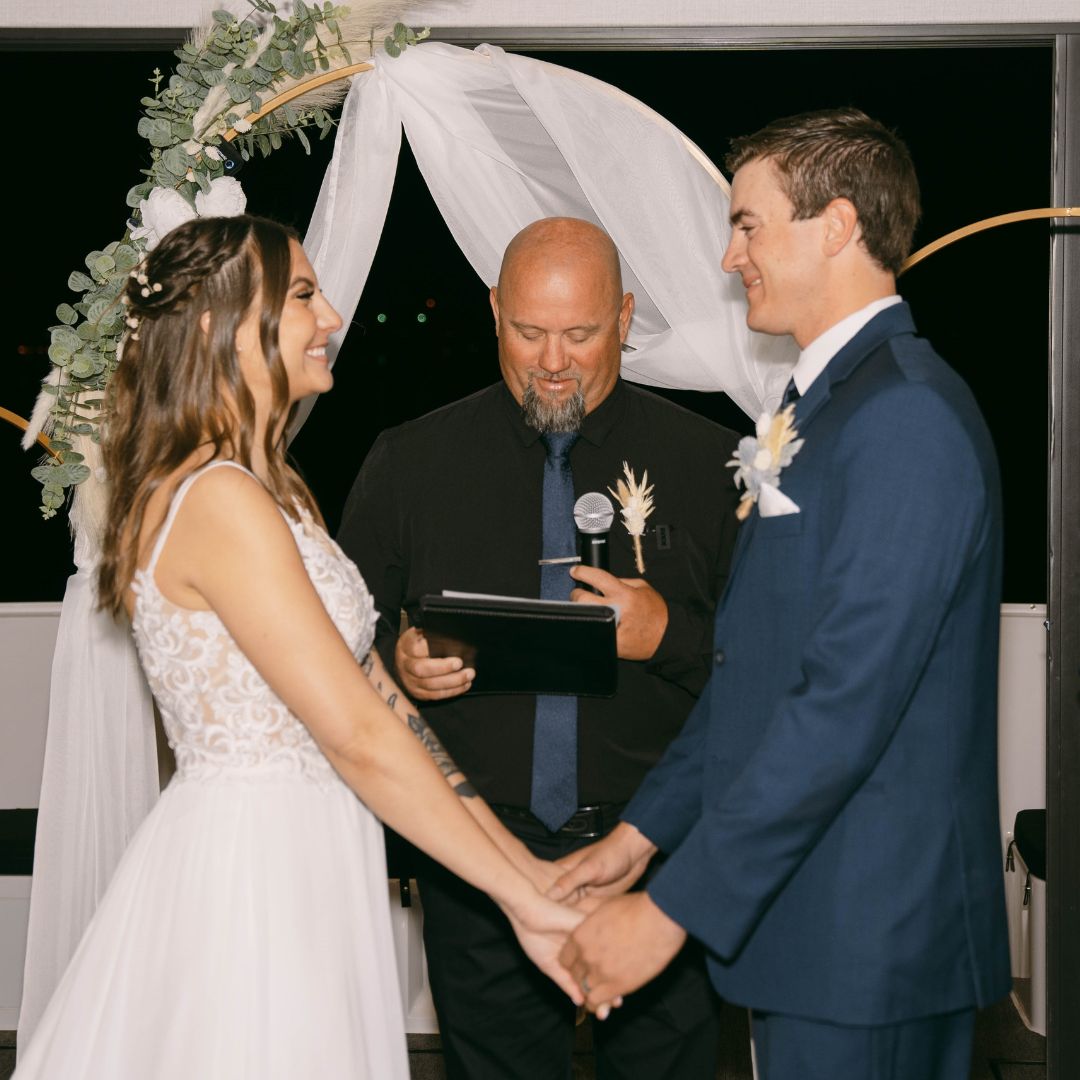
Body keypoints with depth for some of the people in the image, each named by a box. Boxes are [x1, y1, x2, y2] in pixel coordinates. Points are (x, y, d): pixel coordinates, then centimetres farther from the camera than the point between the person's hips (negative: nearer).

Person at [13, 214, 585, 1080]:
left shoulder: (269, 493, 13)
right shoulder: (222, 503, -18)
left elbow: (369, 687, 9)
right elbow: (360, 738, -20)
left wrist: (525, 866, 4)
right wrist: (523, 899, -15)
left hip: (300, 866, 9)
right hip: (252, 871, -9)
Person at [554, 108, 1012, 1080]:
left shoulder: (905, 412, -18)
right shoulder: (828, 401, 15)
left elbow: (845, 701, -24)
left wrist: (673, 909, -21)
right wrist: (641, 830, 11)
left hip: (864, 936, -9)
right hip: (808, 913, 9)